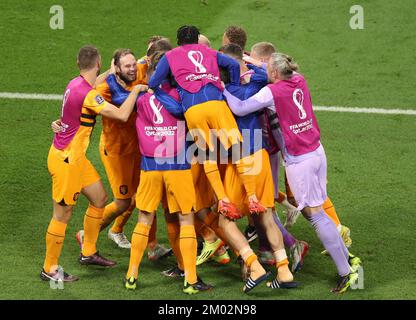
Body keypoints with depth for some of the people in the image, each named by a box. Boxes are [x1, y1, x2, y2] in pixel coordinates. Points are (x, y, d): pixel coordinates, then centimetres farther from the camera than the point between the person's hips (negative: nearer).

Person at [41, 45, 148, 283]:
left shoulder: (77, 84, 3)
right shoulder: (88, 94, -25)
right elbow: (122, 115, -27)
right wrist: (136, 90, -14)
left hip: (75, 157, 10)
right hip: (65, 160, -10)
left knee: (100, 198, 18)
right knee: (63, 214, 1)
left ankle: (89, 253, 31)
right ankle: (50, 269, 12)